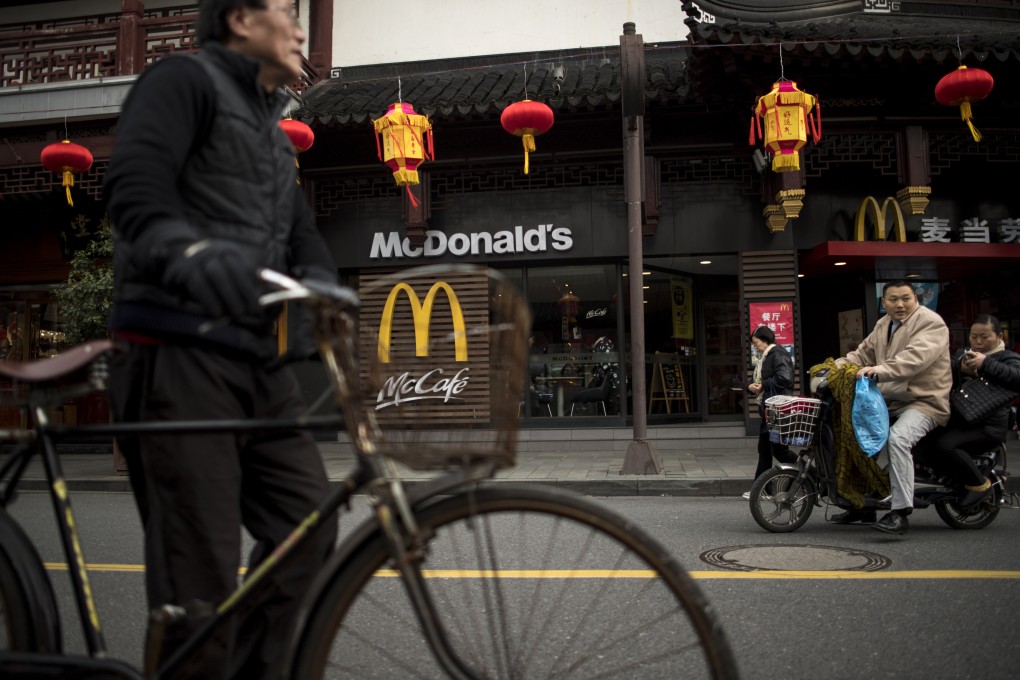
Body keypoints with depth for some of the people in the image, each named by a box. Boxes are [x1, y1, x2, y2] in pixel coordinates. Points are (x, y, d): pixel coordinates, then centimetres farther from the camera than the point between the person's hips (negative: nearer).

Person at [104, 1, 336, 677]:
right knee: (200, 570, -9)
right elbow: (135, 179, -18)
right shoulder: (185, 79, 1)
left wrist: (324, 287, -8)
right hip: (179, 356, -8)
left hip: (255, 360, 8)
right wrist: (189, 250, -39)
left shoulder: (271, 130, 26)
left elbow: (301, 232, 15)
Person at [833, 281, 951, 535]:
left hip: (924, 401, -9)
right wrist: (840, 364, -4)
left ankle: (900, 512, -28)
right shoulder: (883, 325, 14)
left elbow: (915, 357, -30)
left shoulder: (930, 322, -13)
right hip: (889, 400, 9)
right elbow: (864, 352, 16)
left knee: (897, 438, -33)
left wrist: (880, 370, -43)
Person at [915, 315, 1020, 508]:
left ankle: (980, 484, -7)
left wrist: (986, 364, -27)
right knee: (921, 446, -10)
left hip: (987, 425, -7)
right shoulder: (961, 354, 20)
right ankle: (959, 477, 5)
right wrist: (959, 369, -16)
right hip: (957, 421, 7)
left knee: (945, 444, -28)